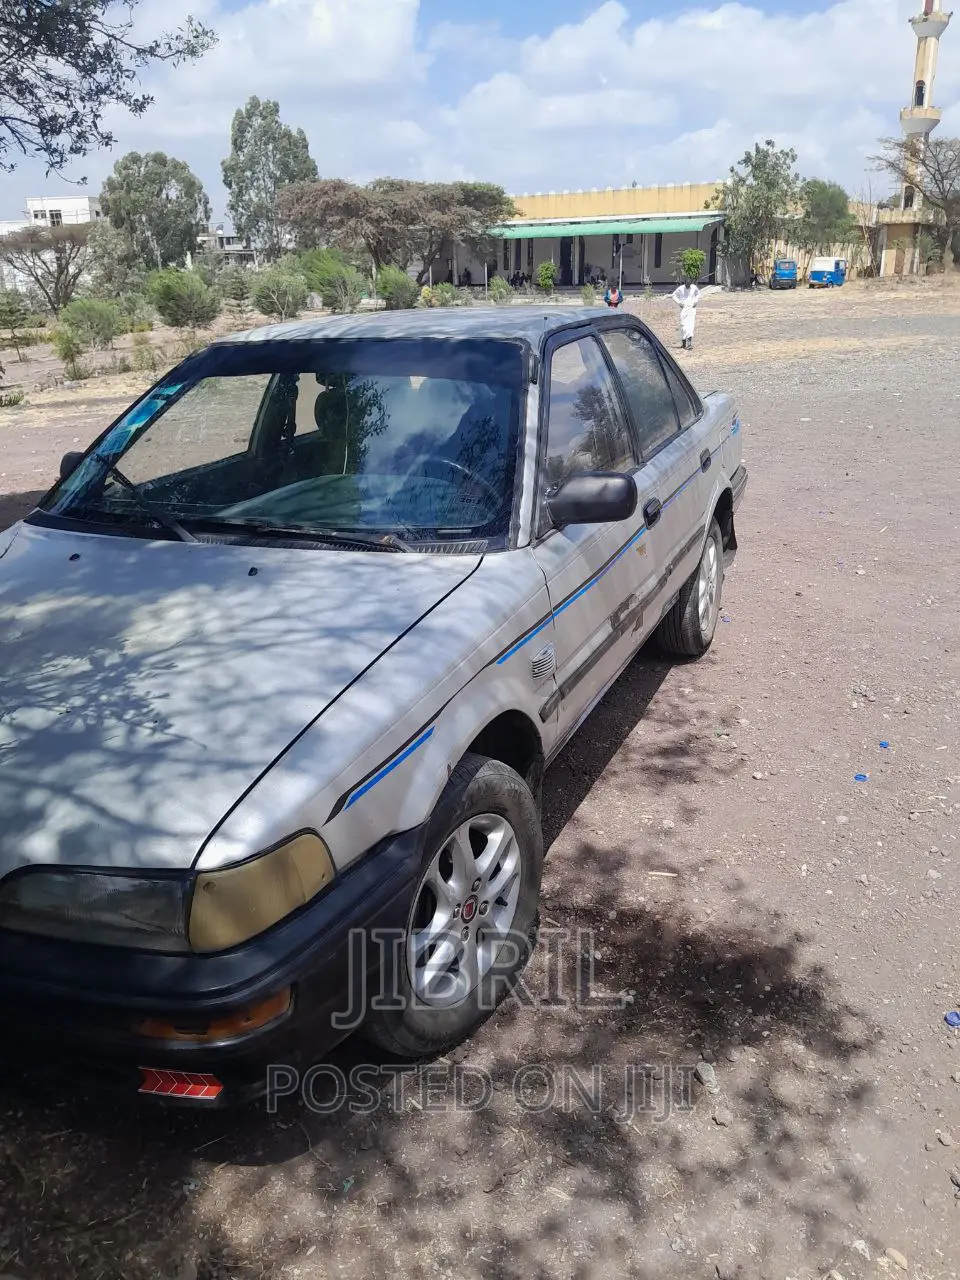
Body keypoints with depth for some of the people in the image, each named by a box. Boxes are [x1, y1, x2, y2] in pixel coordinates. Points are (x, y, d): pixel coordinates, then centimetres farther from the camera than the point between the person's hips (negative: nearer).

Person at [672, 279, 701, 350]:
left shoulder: (694, 288, 0)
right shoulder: (680, 288, -5)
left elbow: (698, 294, 19)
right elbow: (673, 295, 7)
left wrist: (695, 301, 5)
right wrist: (679, 302, -2)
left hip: (691, 308, 0)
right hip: (683, 308, 0)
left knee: (691, 324, -12)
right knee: (683, 325, 2)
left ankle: (689, 343, -18)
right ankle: (683, 343, 17)